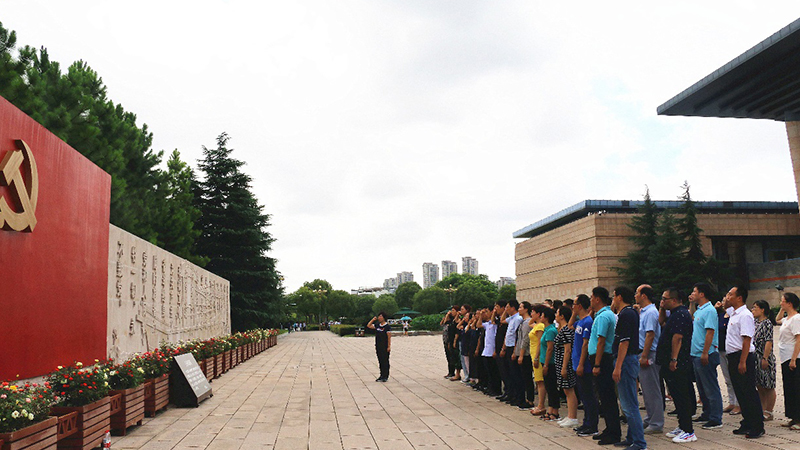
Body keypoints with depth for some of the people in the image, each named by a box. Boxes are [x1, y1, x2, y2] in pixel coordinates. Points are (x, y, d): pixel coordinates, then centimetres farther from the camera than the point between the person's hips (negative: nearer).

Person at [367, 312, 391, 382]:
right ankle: (382, 375, 20)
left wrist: (389, 346, -15)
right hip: (378, 347, 6)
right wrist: (373, 319, 6)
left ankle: (385, 376, 6)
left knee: (385, 361, -1)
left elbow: (389, 337, -11)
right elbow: (368, 326, 16)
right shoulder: (377, 325, 9)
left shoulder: (387, 326, -9)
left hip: (385, 347, -6)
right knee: (380, 361, 11)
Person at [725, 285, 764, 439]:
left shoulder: (745, 315, -14)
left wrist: (742, 362, -23)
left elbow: (747, 339, -20)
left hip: (742, 357, -10)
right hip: (733, 357, 10)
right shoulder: (734, 314, 16)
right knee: (740, 392, 14)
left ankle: (757, 427, 3)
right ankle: (747, 424, 23)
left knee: (749, 393, -4)